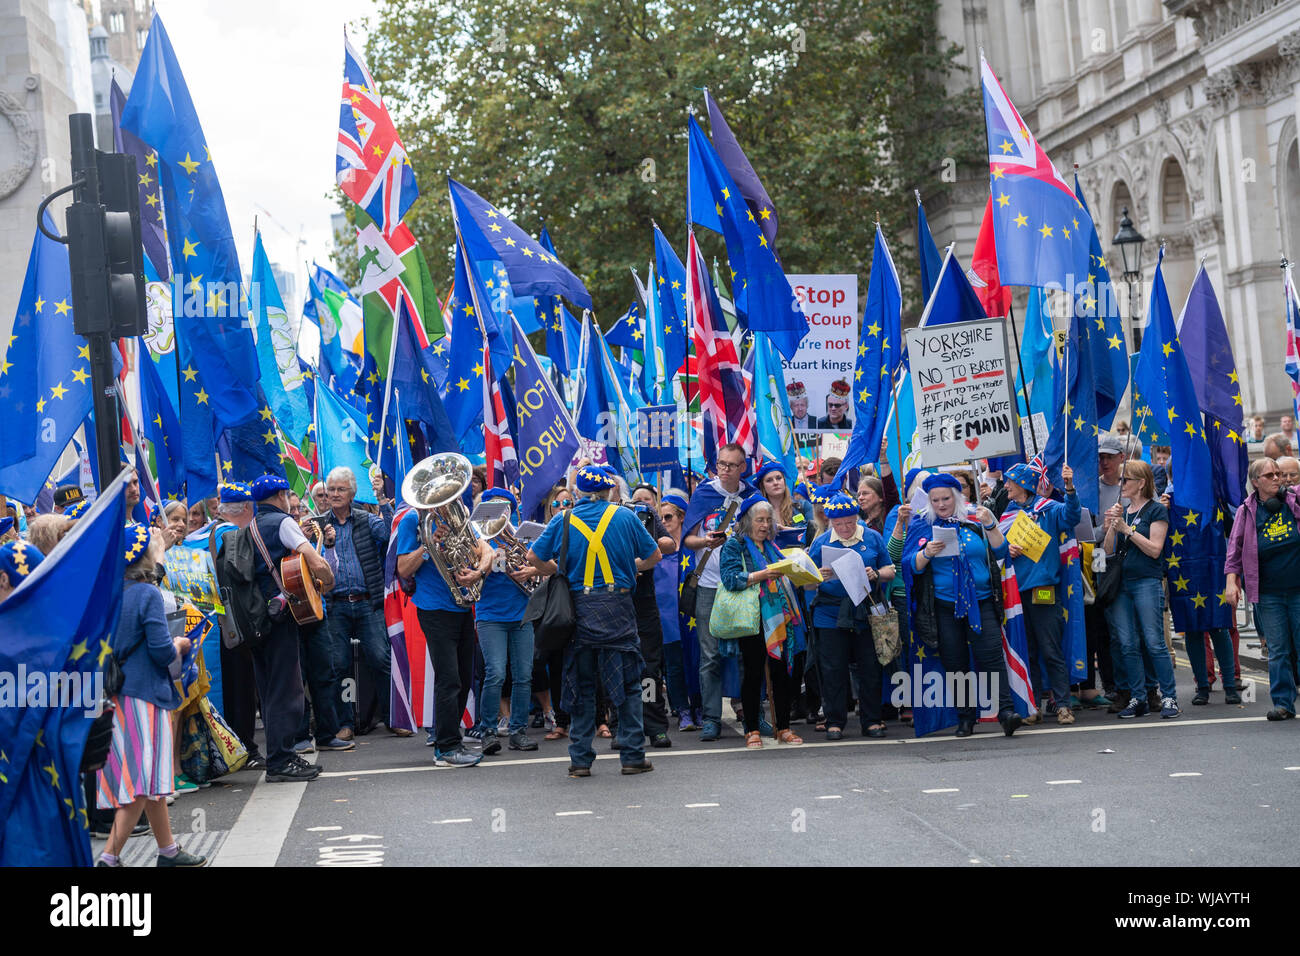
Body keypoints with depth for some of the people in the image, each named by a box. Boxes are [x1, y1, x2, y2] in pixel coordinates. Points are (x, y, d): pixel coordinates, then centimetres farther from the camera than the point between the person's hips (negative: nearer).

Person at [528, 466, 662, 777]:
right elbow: (654, 556, 9)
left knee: (581, 686, 8)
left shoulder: (564, 520, 3)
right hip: (617, 607, -1)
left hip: (579, 608, 1)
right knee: (628, 683, 5)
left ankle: (580, 759, 7)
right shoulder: (624, 516, 2)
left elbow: (534, 557, 3)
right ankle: (632, 755, 4)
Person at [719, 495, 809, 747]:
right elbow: (730, 579, -14)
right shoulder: (734, 545, 0)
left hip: (779, 617, 6)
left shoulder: (771, 546, 19)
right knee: (754, 672, -3)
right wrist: (762, 575, -20)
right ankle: (752, 730, 5)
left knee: (782, 670, 5)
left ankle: (783, 727, 13)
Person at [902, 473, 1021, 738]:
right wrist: (927, 554, -20)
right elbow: (912, 566, -1)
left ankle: (1006, 711, -15)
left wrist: (990, 526, -9)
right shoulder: (922, 526, 6)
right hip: (944, 606, 0)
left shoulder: (974, 523, 7)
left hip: (981, 603, 0)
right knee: (955, 664, 4)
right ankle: (965, 718, 12)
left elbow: (1000, 552, 4)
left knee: (991, 656, -12)